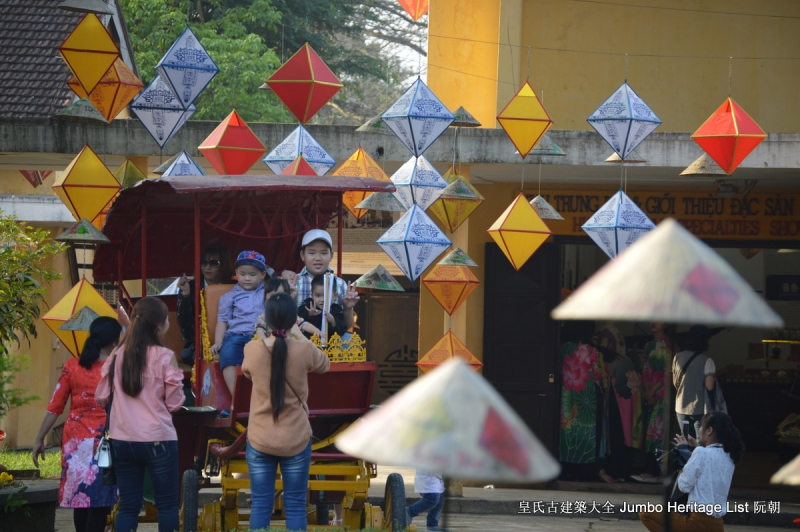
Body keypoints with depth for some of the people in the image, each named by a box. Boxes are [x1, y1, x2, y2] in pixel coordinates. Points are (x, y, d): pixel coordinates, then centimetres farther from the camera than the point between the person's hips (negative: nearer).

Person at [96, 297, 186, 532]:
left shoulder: (118, 355, 4)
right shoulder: (164, 357, -9)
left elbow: (101, 395, 11)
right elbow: (174, 402, -4)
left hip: (121, 440, 4)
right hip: (157, 440, -4)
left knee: (128, 506, 8)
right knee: (167, 504, 7)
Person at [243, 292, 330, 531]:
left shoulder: (251, 349, -9)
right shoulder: (304, 350, -12)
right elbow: (324, 365, 11)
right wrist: (299, 335, 17)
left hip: (259, 440, 1)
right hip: (296, 440, -1)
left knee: (260, 505, 5)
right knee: (295, 505, 6)